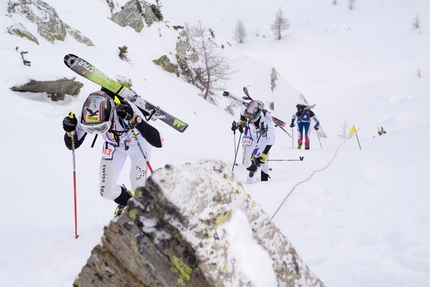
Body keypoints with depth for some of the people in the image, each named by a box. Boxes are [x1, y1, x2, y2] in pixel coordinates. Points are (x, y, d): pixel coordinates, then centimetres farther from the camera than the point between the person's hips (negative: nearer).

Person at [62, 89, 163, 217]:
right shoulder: (87, 116, -32)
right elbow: (72, 145, -17)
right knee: (106, 192, 0)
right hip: (114, 146, 3)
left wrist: (134, 119, -61)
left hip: (138, 144, -3)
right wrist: (70, 131, -39)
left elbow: (158, 142, -50)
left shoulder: (127, 109, -43)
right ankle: (125, 201, 35)